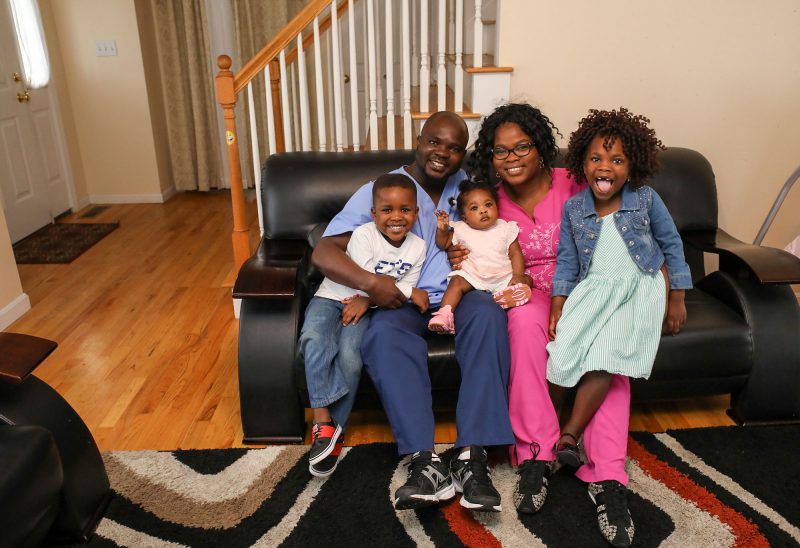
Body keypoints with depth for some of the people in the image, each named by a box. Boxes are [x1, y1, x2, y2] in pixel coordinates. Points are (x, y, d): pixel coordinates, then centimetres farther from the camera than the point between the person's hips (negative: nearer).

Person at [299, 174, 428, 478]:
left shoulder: (417, 247, -1)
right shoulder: (363, 235, -14)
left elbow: (404, 291, -1)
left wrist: (368, 299, -16)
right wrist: (410, 292, -15)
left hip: (364, 308, 2)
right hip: (331, 297, -1)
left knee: (350, 355, -28)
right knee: (314, 338, -33)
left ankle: (336, 429, -14)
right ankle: (323, 421, -27)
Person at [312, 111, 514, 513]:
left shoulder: (466, 187, 15)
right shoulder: (378, 191, 3)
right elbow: (323, 252, -5)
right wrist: (370, 282, -25)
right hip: (401, 301, -2)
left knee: (488, 315, -32)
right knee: (384, 334, -35)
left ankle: (473, 456, -36)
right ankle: (425, 461, -39)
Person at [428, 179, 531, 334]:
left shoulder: (505, 228, 6)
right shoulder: (462, 230, 7)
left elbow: (515, 254, 4)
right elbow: (443, 244, 16)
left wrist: (518, 276, -12)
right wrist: (442, 229, -5)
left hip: (503, 277, 1)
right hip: (471, 276, -1)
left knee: (526, 281, -18)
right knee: (456, 282, -27)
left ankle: (507, 297, -40)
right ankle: (444, 313, -37)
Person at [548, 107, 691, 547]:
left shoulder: (646, 199, -3)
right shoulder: (573, 207, 0)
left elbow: (671, 245, 8)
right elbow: (566, 261, 4)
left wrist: (676, 300, 8)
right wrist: (556, 308, -4)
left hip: (638, 290, -1)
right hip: (591, 289, 2)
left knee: (606, 358, -24)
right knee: (562, 353, -17)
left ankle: (569, 436, -11)